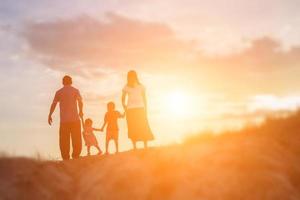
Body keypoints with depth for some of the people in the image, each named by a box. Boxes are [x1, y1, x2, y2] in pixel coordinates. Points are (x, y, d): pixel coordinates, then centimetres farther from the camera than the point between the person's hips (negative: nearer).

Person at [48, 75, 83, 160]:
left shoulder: (59, 92, 8)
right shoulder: (75, 91, 5)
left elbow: (53, 104, 2)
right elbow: (80, 102, -7)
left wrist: (50, 115, 10)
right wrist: (81, 111, 7)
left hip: (64, 120, 1)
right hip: (75, 119, -1)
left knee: (64, 141, 5)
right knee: (76, 140, 5)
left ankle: (66, 159, 1)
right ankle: (75, 157, -3)